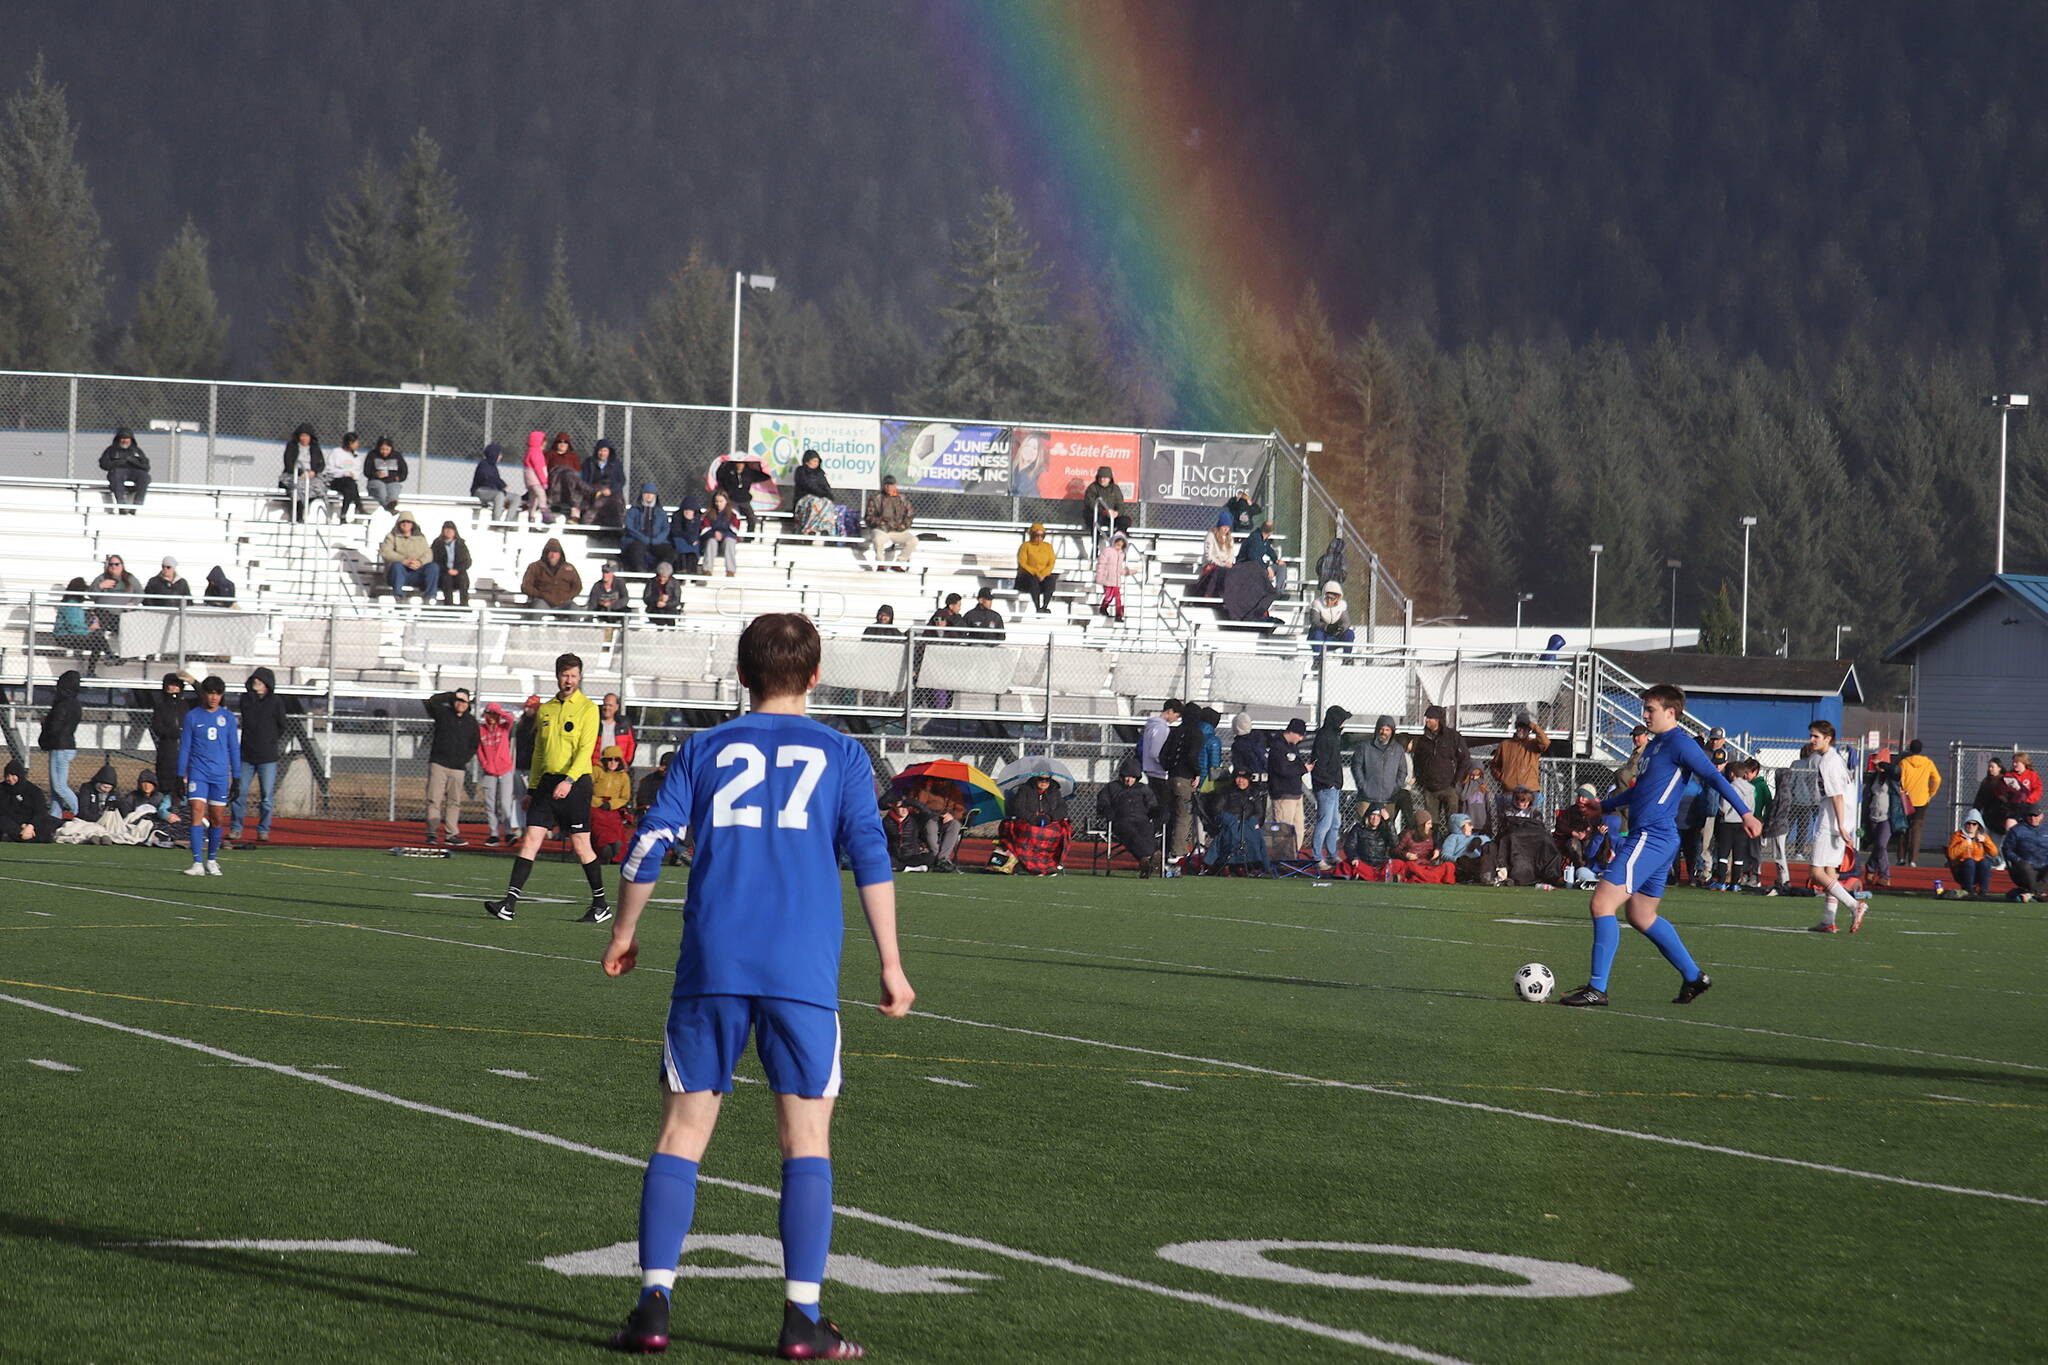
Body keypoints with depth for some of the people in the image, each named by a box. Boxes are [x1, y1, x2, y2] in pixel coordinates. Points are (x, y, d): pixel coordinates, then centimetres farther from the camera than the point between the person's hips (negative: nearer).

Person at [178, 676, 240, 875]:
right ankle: (197, 863, -15)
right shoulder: (193, 716, 2)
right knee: (197, 812, -14)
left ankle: (212, 860, 20)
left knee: (217, 818, 4)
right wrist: (180, 775, 1)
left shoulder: (227, 717, 6)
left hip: (220, 774, 2)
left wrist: (236, 778, 8)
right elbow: (184, 747, 6)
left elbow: (234, 748, 11)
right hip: (198, 773, -2)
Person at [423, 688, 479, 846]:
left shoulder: (471, 722, 11)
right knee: (434, 799, -8)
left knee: (454, 802, 3)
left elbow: (475, 744, 18)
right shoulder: (443, 713, 3)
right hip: (438, 764, -3)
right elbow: (432, 702, -15)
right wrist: (452, 696, -11)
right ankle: (432, 833, -9)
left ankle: (451, 834, 6)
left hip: (458, 768, 3)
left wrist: (465, 758, 5)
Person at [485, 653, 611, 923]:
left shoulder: (587, 708, -3)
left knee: (580, 845, -1)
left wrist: (569, 780, -24)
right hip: (546, 781, 5)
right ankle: (510, 903, -9)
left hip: (575, 783, -5)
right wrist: (532, 788, 18)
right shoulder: (545, 709, 15)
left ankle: (601, 904, 12)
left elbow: (586, 749, -12)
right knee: (530, 840, -4)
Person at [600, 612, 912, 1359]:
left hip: (712, 965, 1)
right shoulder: (841, 755, 8)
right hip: (803, 972, -1)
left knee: (682, 1131, 6)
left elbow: (650, 846, 5)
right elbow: (871, 856, -1)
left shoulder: (705, 749, 11)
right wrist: (891, 966, 1)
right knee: (806, 1140, 3)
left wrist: (623, 933, 19)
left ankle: (654, 1304, -1)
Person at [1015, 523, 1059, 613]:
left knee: (1051, 579, -32)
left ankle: (1045, 606, -44)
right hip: (1027, 576, -3)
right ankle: (1038, 608, -47)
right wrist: (1036, 574, -16)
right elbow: (1022, 564, -5)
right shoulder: (1026, 546, 4)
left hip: (1044, 576, 3)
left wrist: (1043, 575, -12)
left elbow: (1052, 564, 6)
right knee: (1033, 579, -39)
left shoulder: (1048, 546, 15)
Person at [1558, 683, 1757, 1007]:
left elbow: (1715, 777, -13)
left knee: (1602, 903, -14)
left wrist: (1745, 813, -18)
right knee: (1641, 917, 16)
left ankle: (1596, 989, -15)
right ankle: (1693, 977, 22)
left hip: (1651, 839, -10)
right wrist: (1602, 805, 40)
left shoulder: (1679, 743, -8)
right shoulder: (1653, 746, 20)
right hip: (1647, 838, 10)